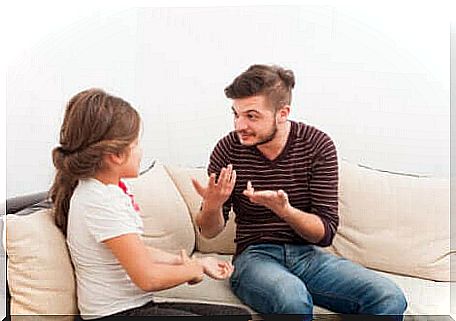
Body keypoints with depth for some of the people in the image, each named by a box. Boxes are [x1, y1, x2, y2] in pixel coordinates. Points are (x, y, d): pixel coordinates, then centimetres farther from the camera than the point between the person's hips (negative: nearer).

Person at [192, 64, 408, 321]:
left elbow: (326, 232, -6)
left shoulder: (318, 145, -5)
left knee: (390, 299, -20)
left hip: (308, 253, 2)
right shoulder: (228, 150, -5)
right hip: (255, 255, -2)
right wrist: (212, 205, -20)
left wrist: (285, 210, -26)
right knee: (292, 299, -37)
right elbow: (210, 232, 4)